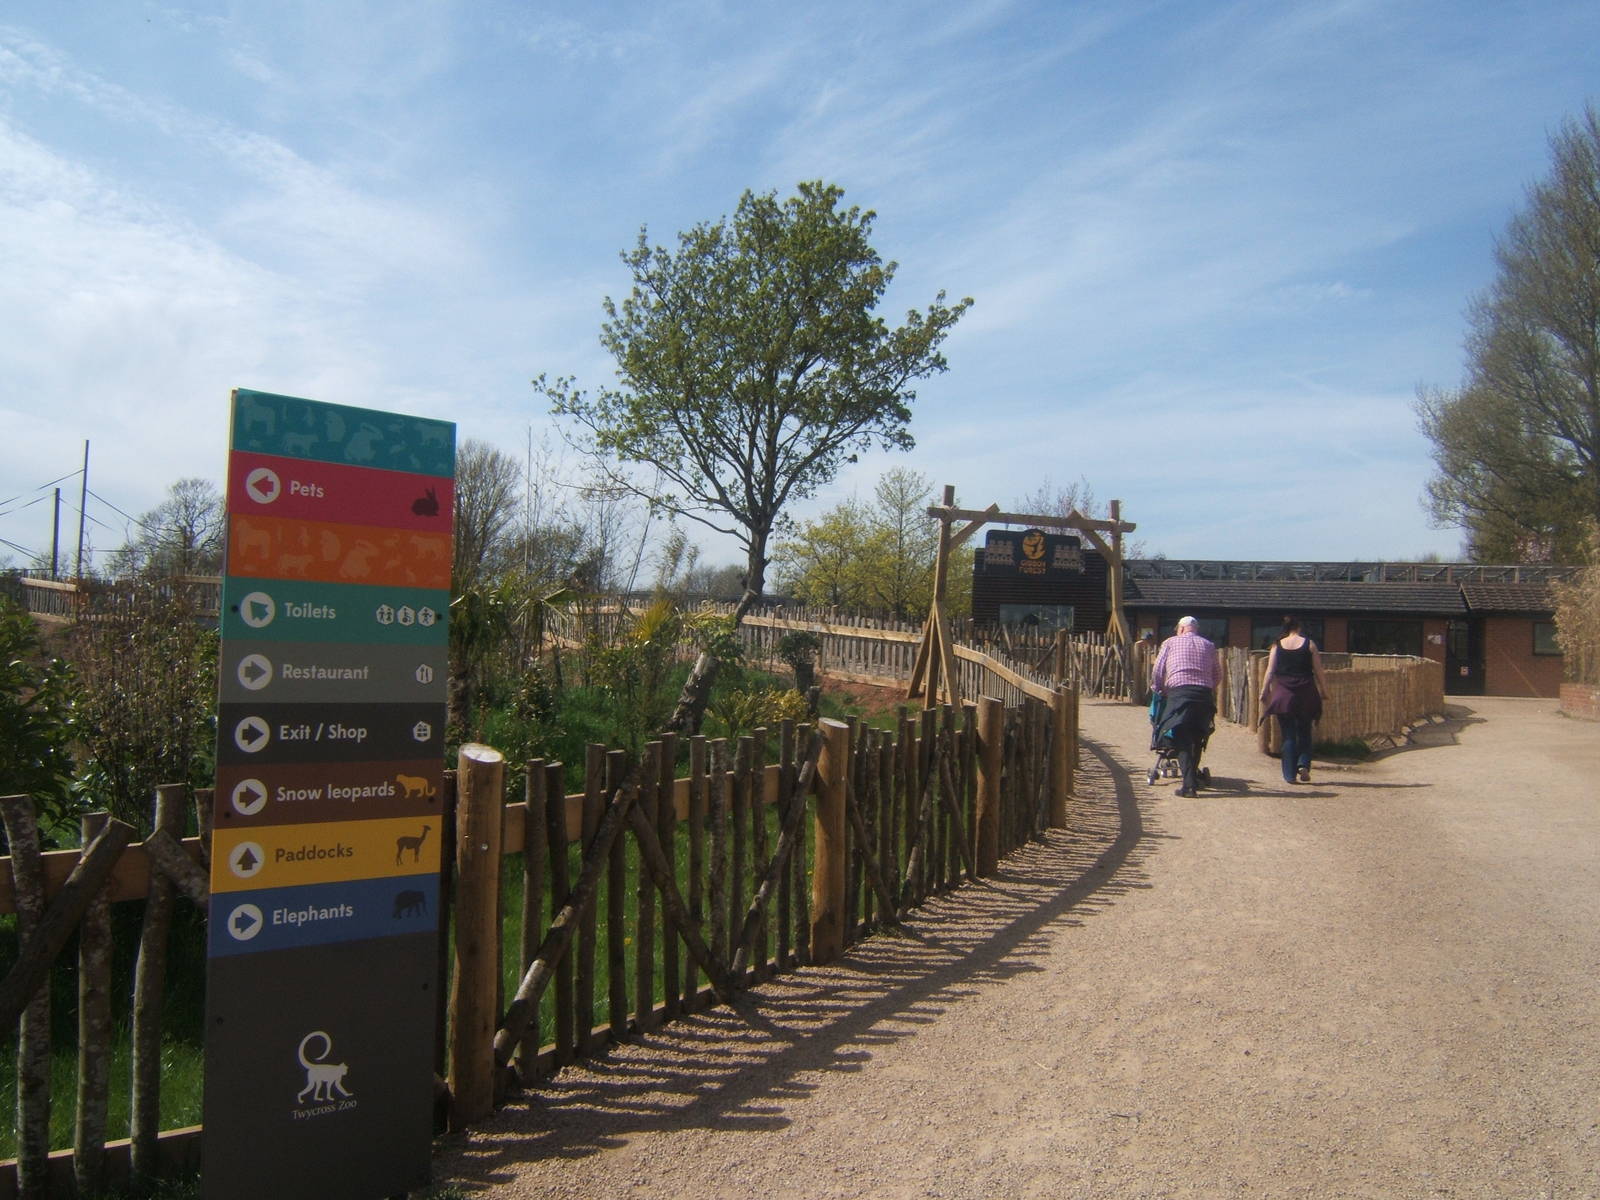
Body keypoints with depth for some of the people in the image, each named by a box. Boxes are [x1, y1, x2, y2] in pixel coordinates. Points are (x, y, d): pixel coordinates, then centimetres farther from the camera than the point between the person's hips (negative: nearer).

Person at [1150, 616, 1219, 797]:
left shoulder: (1170, 642, 13)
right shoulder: (1208, 645, 20)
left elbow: (1157, 671, 10)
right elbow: (1216, 675, 16)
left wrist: (1156, 689, 24)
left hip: (1179, 692, -3)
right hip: (1204, 693, 3)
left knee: (1182, 739, -5)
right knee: (1197, 738, 15)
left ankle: (1189, 783, -16)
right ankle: (1193, 777, 22)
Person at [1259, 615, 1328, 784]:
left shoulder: (1277, 645, 2)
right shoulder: (1309, 644, 1)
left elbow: (1270, 671, -1)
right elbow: (1318, 671, 2)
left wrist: (1264, 692, 3)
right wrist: (1324, 691, 10)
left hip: (1283, 693, 0)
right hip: (1306, 693, 0)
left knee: (1288, 735, 4)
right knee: (1304, 732, 15)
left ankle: (1290, 775, 2)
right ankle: (1303, 765, -3)